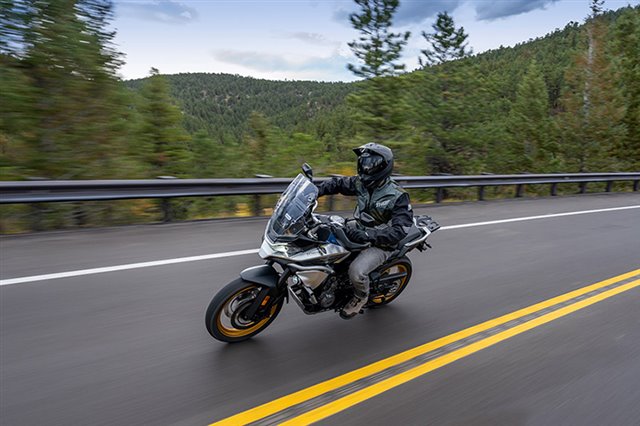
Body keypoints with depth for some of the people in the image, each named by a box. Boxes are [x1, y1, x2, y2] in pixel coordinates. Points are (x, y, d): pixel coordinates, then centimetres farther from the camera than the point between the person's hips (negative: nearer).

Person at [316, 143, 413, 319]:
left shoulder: (398, 196, -20)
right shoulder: (362, 183, -2)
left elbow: (399, 230, -27)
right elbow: (339, 183, 11)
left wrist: (368, 235, -37)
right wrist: (318, 190, -7)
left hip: (380, 244, -7)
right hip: (359, 233, 7)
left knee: (356, 271, -30)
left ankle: (361, 296, 5)